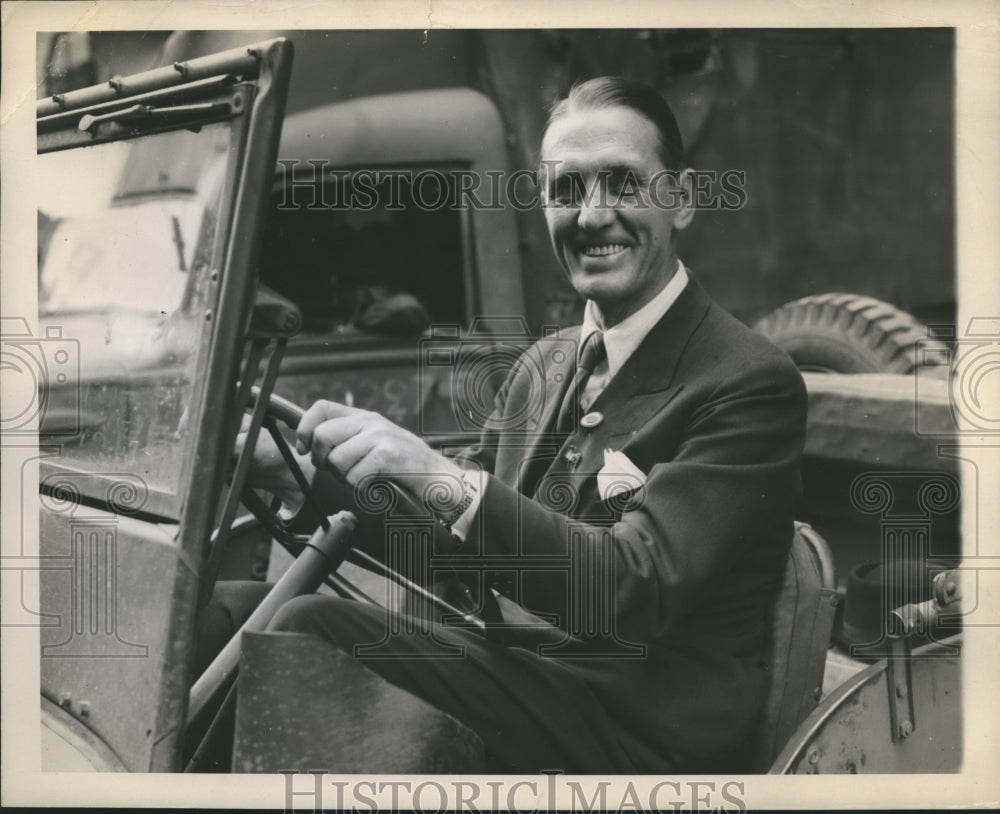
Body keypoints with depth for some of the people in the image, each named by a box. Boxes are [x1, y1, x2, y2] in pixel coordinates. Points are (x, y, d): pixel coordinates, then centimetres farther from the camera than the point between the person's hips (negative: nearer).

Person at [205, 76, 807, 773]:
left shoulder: (751, 384, -11)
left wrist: (445, 480, -34)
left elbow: (638, 590, -22)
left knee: (313, 629, -24)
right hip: (514, 667, 7)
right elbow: (448, 545, 15)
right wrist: (311, 474, -3)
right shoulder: (541, 368, 14)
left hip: (643, 732, -7)